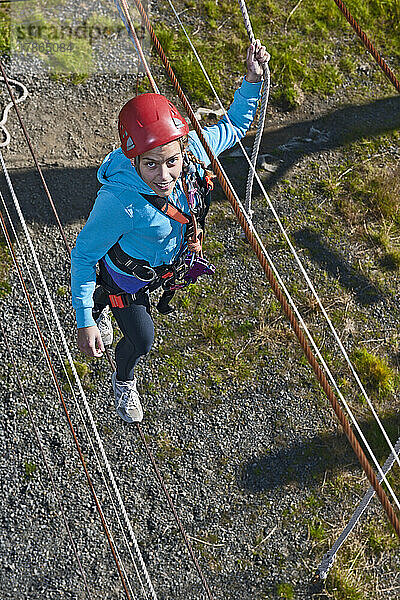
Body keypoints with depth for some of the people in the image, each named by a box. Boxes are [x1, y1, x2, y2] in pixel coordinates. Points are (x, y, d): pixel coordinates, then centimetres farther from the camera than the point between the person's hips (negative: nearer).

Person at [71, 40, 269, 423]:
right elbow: (83, 254, -29)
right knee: (141, 339, 9)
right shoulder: (120, 200, -44)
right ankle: (123, 382, 47)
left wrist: (252, 80, -24)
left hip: (169, 264, 6)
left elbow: (234, 126, -9)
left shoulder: (193, 149, -31)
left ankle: (101, 307, 72)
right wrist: (84, 323, -29)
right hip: (126, 276, -6)